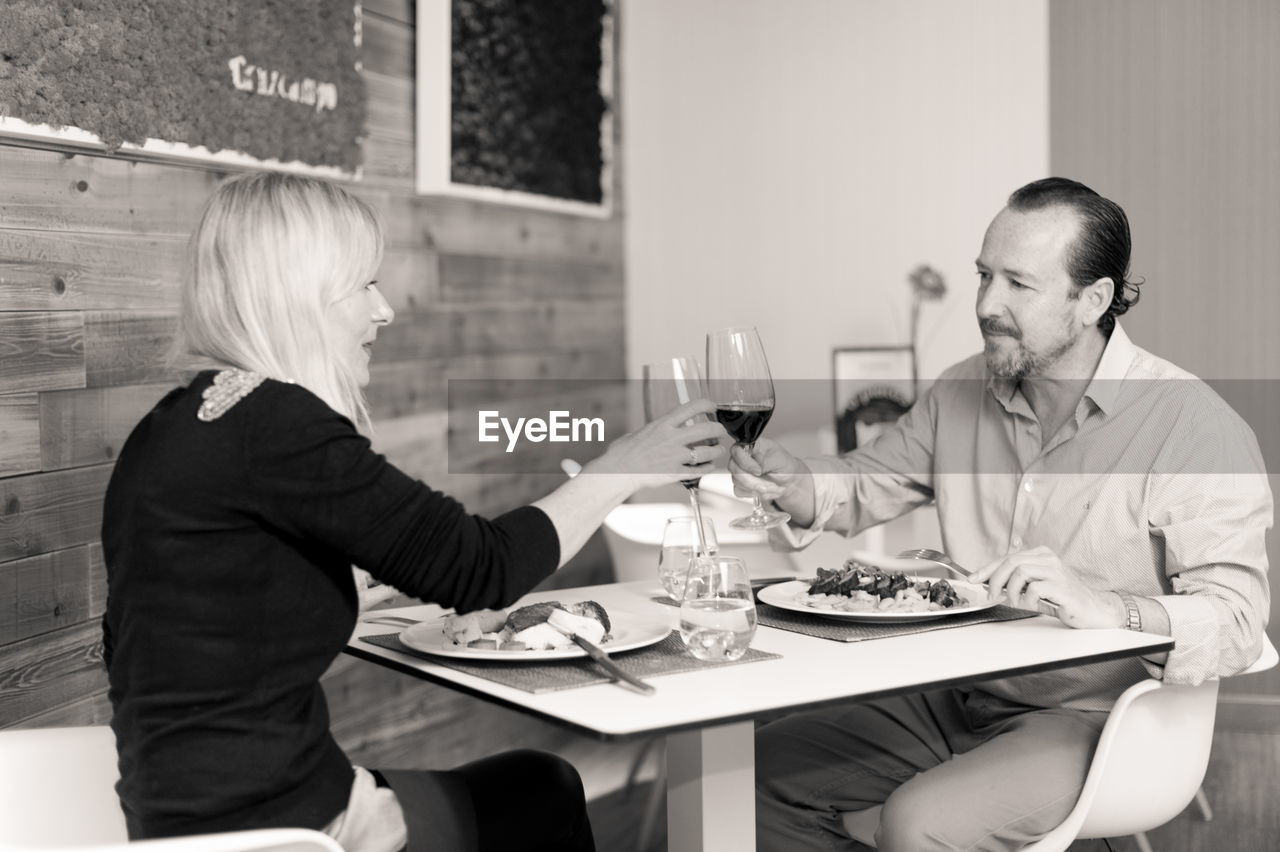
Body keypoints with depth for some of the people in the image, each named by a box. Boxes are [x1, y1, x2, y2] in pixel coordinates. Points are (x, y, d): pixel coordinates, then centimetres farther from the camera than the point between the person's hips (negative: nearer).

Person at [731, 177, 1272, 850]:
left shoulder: (1196, 427, -16)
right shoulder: (963, 390, 4)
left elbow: (1236, 622, -23)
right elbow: (869, 483, 17)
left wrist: (1108, 607, -41)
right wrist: (791, 484, -5)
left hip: (1089, 714, -6)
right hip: (951, 694, 7)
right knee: (767, 769, -1)